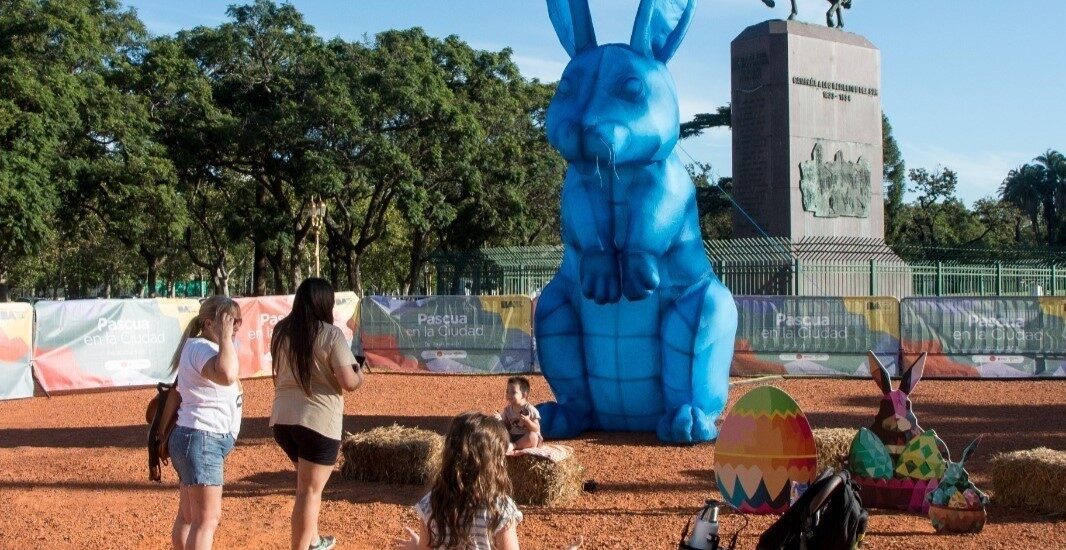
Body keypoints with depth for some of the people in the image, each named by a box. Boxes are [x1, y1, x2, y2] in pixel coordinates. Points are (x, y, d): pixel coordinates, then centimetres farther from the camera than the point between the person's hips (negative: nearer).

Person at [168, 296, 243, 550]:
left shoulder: (207, 348, 18)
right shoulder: (201, 348, -17)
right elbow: (226, 375, -38)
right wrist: (225, 336, -29)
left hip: (205, 440, 11)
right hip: (201, 439, -11)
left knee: (188, 516, 17)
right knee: (207, 519, -13)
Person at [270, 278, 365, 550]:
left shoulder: (281, 331, 7)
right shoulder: (331, 334, -11)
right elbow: (349, 382, -14)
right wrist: (359, 375, 7)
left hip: (282, 418, 7)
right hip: (318, 420, -7)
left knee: (307, 482, 26)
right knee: (309, 490, 1)